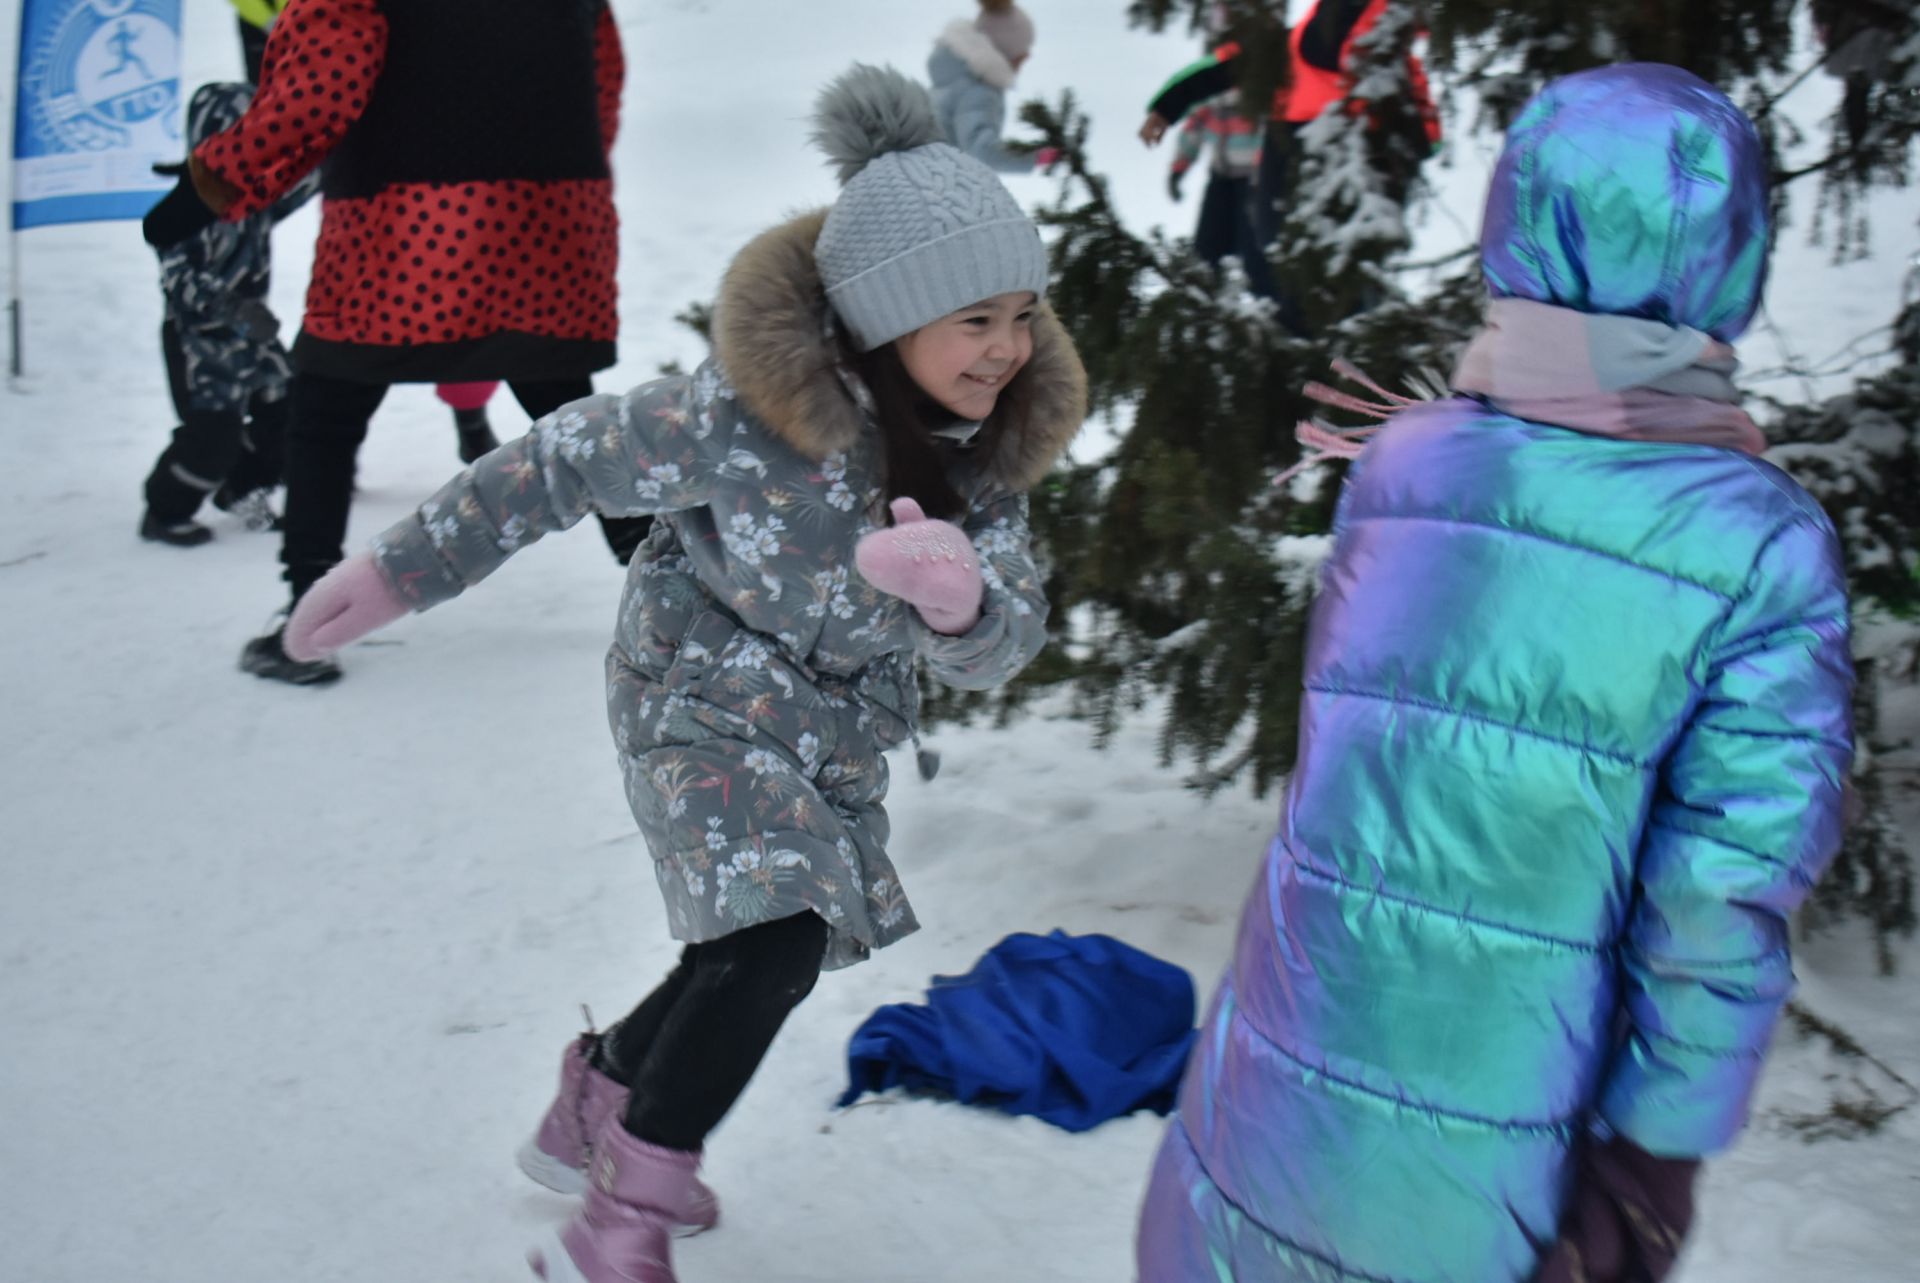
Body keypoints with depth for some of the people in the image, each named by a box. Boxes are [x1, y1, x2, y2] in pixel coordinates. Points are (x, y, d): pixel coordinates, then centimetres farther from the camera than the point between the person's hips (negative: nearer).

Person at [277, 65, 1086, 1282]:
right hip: (707, 703, -7)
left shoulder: (989, 448, -13)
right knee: (777, 939, -24)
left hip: (842, 738, 7)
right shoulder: (744, 414, -29)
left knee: (753, 952, 19)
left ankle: (596, 1107, 47)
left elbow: (1000, 646, -17)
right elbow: (567, 462, -17)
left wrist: (958, 599, -42)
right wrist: (403, 572, -11)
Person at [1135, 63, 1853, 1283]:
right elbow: (1727, 903, -15)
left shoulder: (1397, 462, -2)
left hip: (1281, 1085, 3)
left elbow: (1360, 748, 7)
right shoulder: (1763, 550, -14)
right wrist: (1654, 1158, -7)